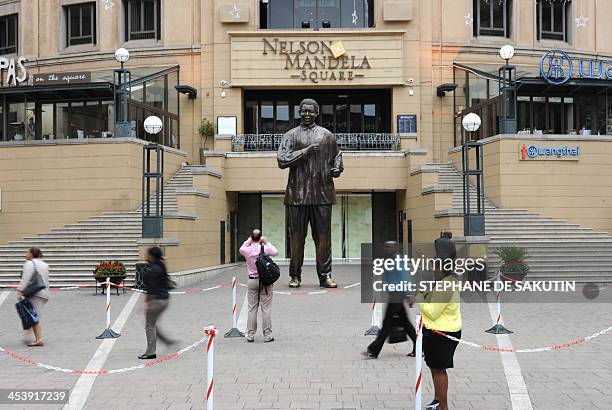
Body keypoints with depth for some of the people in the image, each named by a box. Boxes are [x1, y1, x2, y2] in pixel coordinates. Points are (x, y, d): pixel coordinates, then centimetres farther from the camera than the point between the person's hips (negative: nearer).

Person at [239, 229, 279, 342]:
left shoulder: (247, 250, -6)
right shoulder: (266, 249, -11)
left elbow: (241, 249, 19)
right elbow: (276, 252, 10)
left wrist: (248, 241, 22)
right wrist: (267, 242, 17)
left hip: (252, 281, 2)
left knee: (252, 308, 8)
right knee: (266, 308, 2)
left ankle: (250, 334, 11)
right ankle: (267, 335, 5)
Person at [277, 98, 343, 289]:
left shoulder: (327, 135, 13)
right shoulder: (291, 135, 7)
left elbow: (336, 155, 26)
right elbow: (281, 160, -5)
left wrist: (337, 168, 5)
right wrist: (305, 151, -11)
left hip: (322, 193, 1)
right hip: (297, 193, -1)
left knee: (323, 236, 1)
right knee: (296, 237, 3)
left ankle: (325, 275, 8)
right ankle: (295, 276, 12)